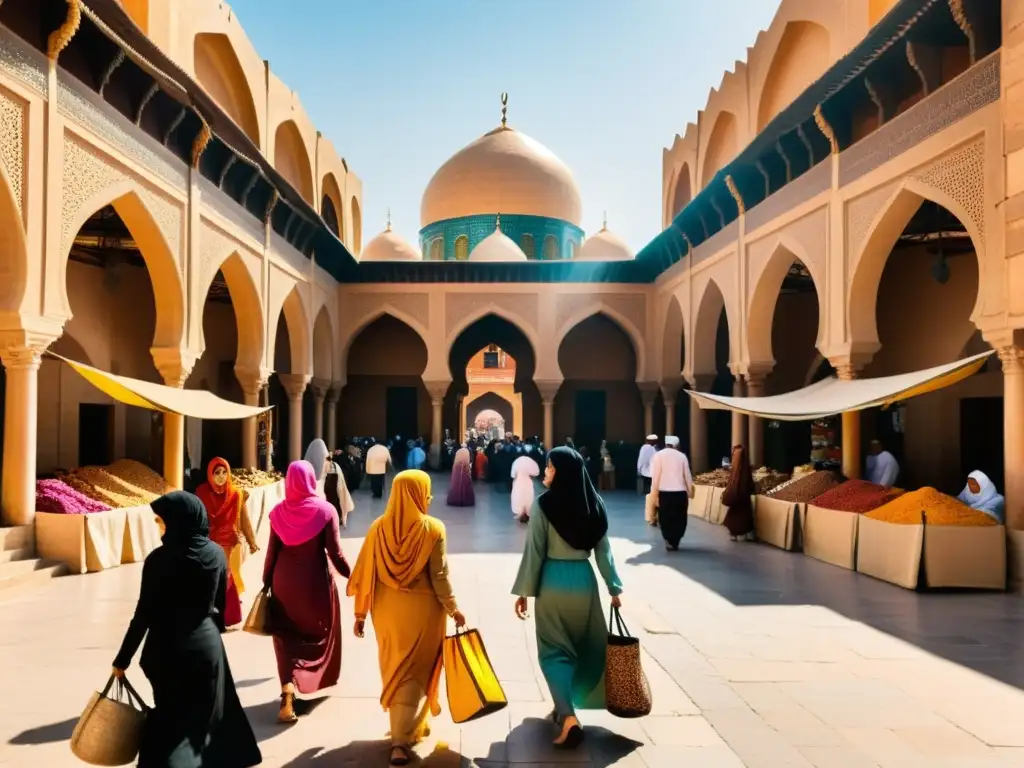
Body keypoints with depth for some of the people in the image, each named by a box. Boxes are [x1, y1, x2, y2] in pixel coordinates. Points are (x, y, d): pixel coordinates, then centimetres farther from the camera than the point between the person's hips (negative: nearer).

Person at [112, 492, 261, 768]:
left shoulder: (159, 559, -16)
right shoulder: (217, 553, -4)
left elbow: (144, 613, -12)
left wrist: (123, 659, -3)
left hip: (168, 648, -3)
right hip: (208, 644, 3)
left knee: (170, 718, 15)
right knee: (205, 714, 21)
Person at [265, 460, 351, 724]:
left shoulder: (279, 511, -5)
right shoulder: (325, 510, -11)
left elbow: (272, 552, -2)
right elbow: (335, 553, -13)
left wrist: (266, 581, 10)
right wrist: (353, 577, -1)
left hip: (284, 579, 2)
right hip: (316, 579, -1)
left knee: (286, 635, 10)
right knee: (320, 630, 21)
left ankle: (287, 693, -7)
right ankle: (320, 680, 39)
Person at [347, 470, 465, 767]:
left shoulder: (378, 527, -5)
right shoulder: (433, 528, -15)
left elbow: (365, 574, -3)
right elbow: (439, 576, -13)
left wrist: (360, 613, 6)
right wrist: (453, 609, 0)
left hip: (387, 610, 4)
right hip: (422, 610, -3)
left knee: (394, 671, 20)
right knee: (413, 673, 7)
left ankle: (408, 725, 35)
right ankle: (402, 739, 3)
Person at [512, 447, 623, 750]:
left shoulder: (545, 504, -13)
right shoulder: (594, 504, 0)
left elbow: (534, 551, -11)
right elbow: (603, 550, 5)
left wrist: (524, 590, -3)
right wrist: (614, 587, 13)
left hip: (553, 581, -4)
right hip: (583, 579, 4)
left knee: (554, 650, 5)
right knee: (580, 646, 20)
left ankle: (568, 716, -9)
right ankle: (567, 707, 32)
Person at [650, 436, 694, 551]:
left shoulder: (659, 455, 1)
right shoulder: (682, 456, 7)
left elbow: (655, 476, -5)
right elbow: (687, 475, 9)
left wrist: (654, 494, -3)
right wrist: (690, 491, 20)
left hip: (664, 493, -2)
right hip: (680, 492, 2)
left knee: (666, 518, 9)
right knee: (679, 518, 13)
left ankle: (669, 541, 4)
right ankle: (675, 542, 14)